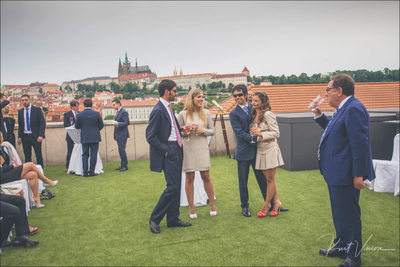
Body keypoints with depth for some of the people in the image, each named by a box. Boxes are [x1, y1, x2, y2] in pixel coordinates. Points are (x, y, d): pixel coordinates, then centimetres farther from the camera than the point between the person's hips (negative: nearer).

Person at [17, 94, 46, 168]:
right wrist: (19, 137, 5)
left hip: (35, 136, -4)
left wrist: (41, 135, -16)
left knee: (39, 156, 0)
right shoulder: (20, 111, 11)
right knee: (27, 157, 6)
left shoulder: (37, 110, -2)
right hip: (25, 137, 4)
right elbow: (20, 125, 15)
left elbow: (43, 123, -6)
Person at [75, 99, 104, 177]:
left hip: (84, 138, 1)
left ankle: (85, 172, 11)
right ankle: (91, 172, 6)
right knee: (93, 155, 4)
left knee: (85, 155, 11)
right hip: (95, 137, -1)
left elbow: (77, 126, 3)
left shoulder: (79, 115, -4)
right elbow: (101, 125, -1)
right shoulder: (96, 114, -7)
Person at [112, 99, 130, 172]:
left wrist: (118, 124, -30)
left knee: (121, 149, -10)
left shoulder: (123, 112, -10)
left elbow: (127, 122, -17)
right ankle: (123, 165, 14)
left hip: (122, 134, -9)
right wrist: (115, 135, 20)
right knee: (120, 150, 9)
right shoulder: (118, 112, 18)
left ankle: (125, 166, -3)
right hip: (118, 135, 9)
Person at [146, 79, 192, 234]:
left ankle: (173, 219, 22)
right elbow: (150, 136, -18)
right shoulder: (158, 110, -15)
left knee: (176, 186, 12)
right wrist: (165, 150, -15)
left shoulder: (168, 108, 15)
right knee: (172, 187, -9)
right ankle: (154, 219, 7)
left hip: (176, 150, 10)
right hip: (168, 153, -10)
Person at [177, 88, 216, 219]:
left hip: (202, 148, 1)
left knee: (206, 177, 6)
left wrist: (203, 130, -11)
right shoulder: (183, 114, -1)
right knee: (189, 178, 5)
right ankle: (191, 208, 18)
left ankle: (212, 204, 24)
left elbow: (212, 131, 8)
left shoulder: (206, 113, 5)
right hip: (188, 149, -1)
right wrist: (186, 131, -16)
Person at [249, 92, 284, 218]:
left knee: (270, 179, 2)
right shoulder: (254, 115, 10)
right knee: (268, 179, 11)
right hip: (260, 150, 7)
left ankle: (266, 206, 12)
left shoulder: (268, 114, -11)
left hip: (270, 149, -7)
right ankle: (276, 202, 23)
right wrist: (253, 133, -1)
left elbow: (276, 133, -13)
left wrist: (261, 134, -20)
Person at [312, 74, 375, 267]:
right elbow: (333, 131, 24)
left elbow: (360, 143, -24)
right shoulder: (344, 108, 13)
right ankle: (342, 246, 38)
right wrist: (319, 115, 13)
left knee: (349, 214, 2)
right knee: (340, 213, 22)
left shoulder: (353, 108, -20)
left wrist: (358, 174, -24)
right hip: (337, 174, 11)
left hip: (345, 175, -11)